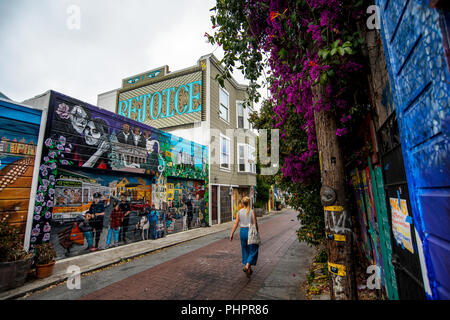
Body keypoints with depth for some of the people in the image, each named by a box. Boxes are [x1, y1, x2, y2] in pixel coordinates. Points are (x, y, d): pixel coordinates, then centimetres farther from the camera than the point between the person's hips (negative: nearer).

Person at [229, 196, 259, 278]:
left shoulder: (239, 212, -3)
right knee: (253, 250, 11)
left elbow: (236, 224, -3)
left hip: (242, 231, 4)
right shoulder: (252, 211, -11)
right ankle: (247, 266, -5)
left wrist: (231, 234, 2)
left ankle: (249, 269, 28)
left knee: (245, 250, 18)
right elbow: (255, 224, -8)